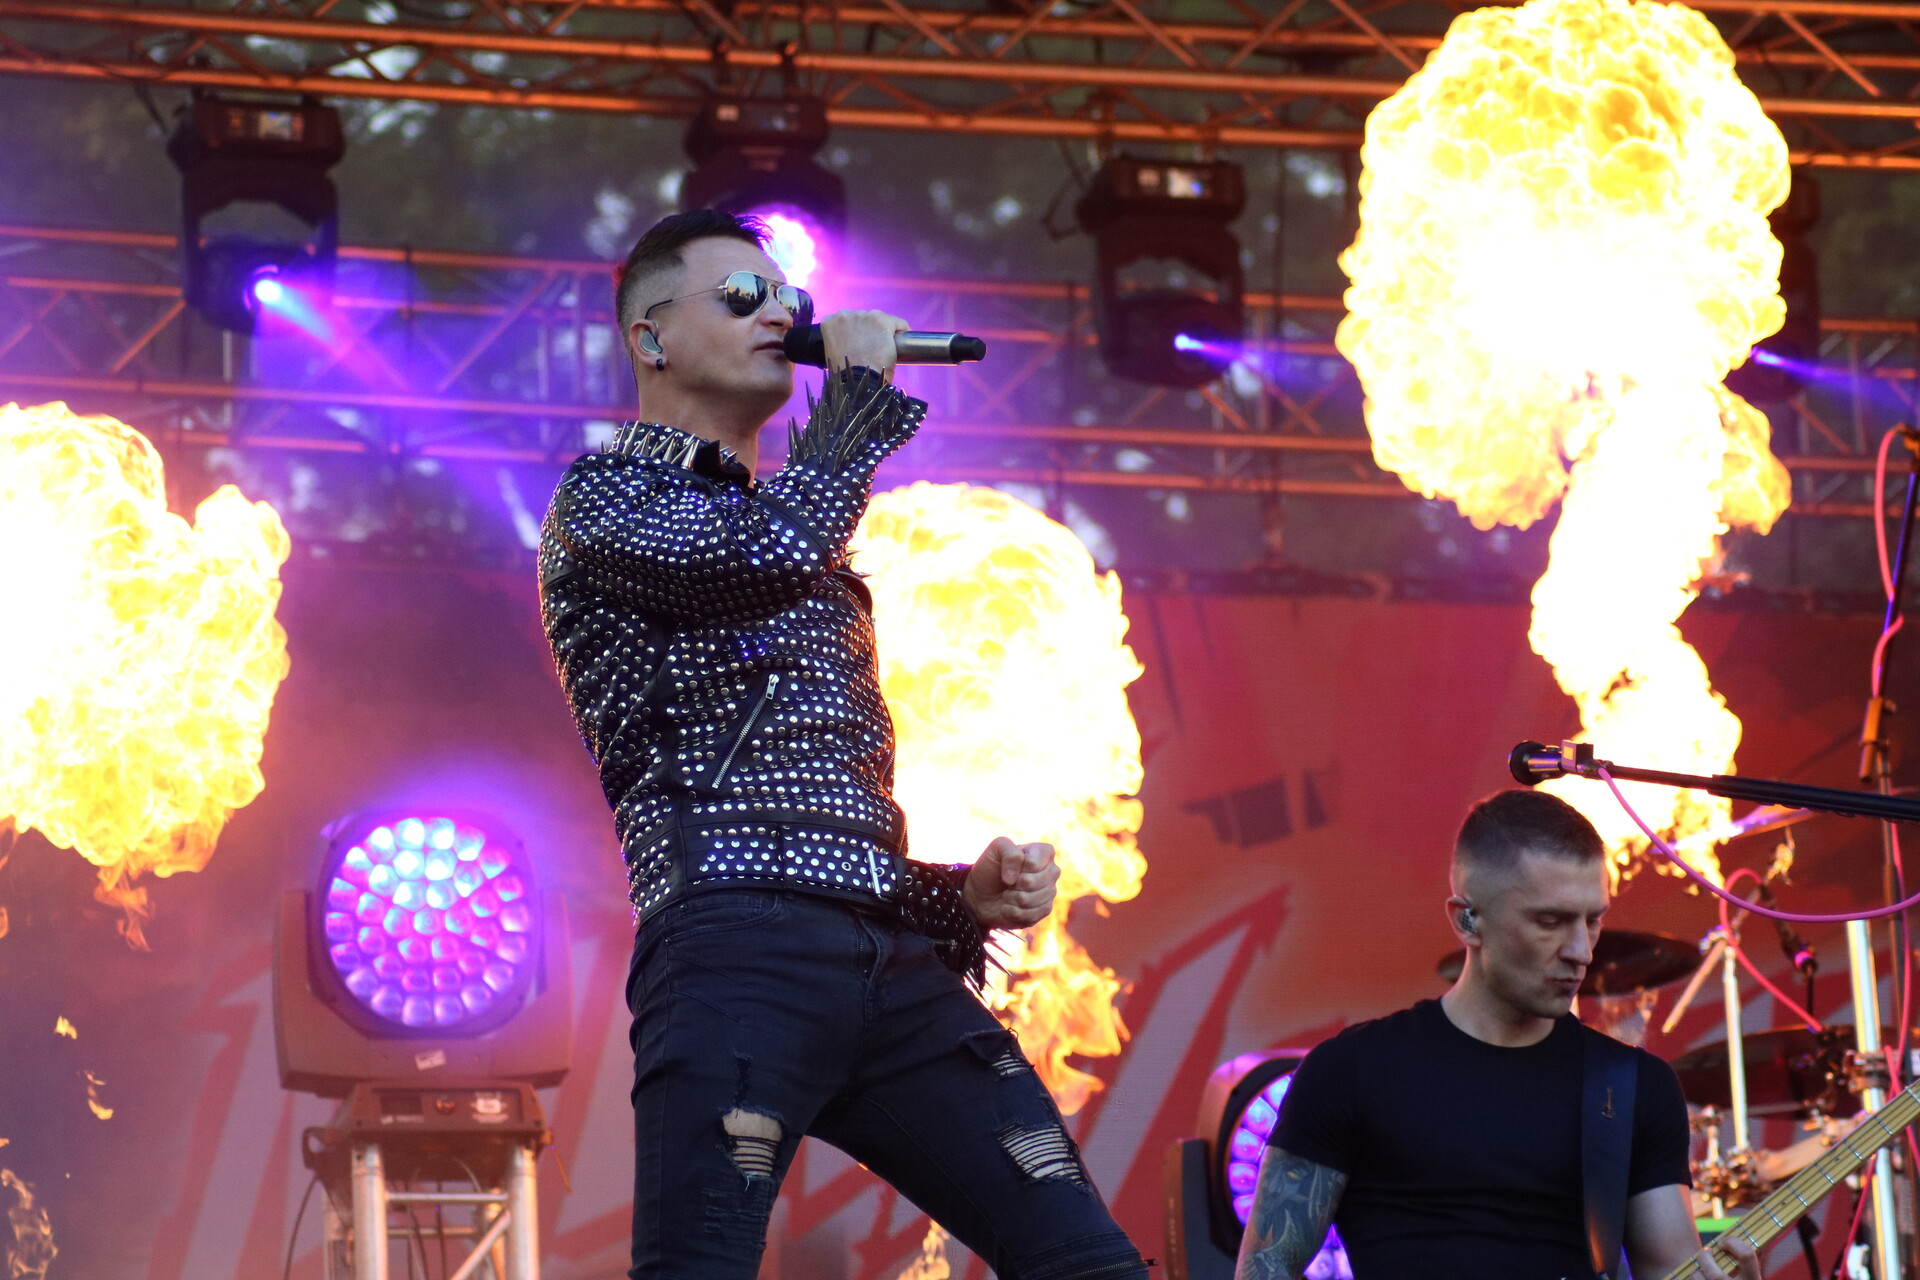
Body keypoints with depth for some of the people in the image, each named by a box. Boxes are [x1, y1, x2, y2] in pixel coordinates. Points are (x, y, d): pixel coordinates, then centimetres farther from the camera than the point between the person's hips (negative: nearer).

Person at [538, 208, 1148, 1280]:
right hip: (738, 949, -7)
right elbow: (767, 549, -13)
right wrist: (863, 387, 5)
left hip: (887, 955, 7)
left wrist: (968, 896, 12)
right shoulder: (606, 497, 10)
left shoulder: (812, 554, 32)